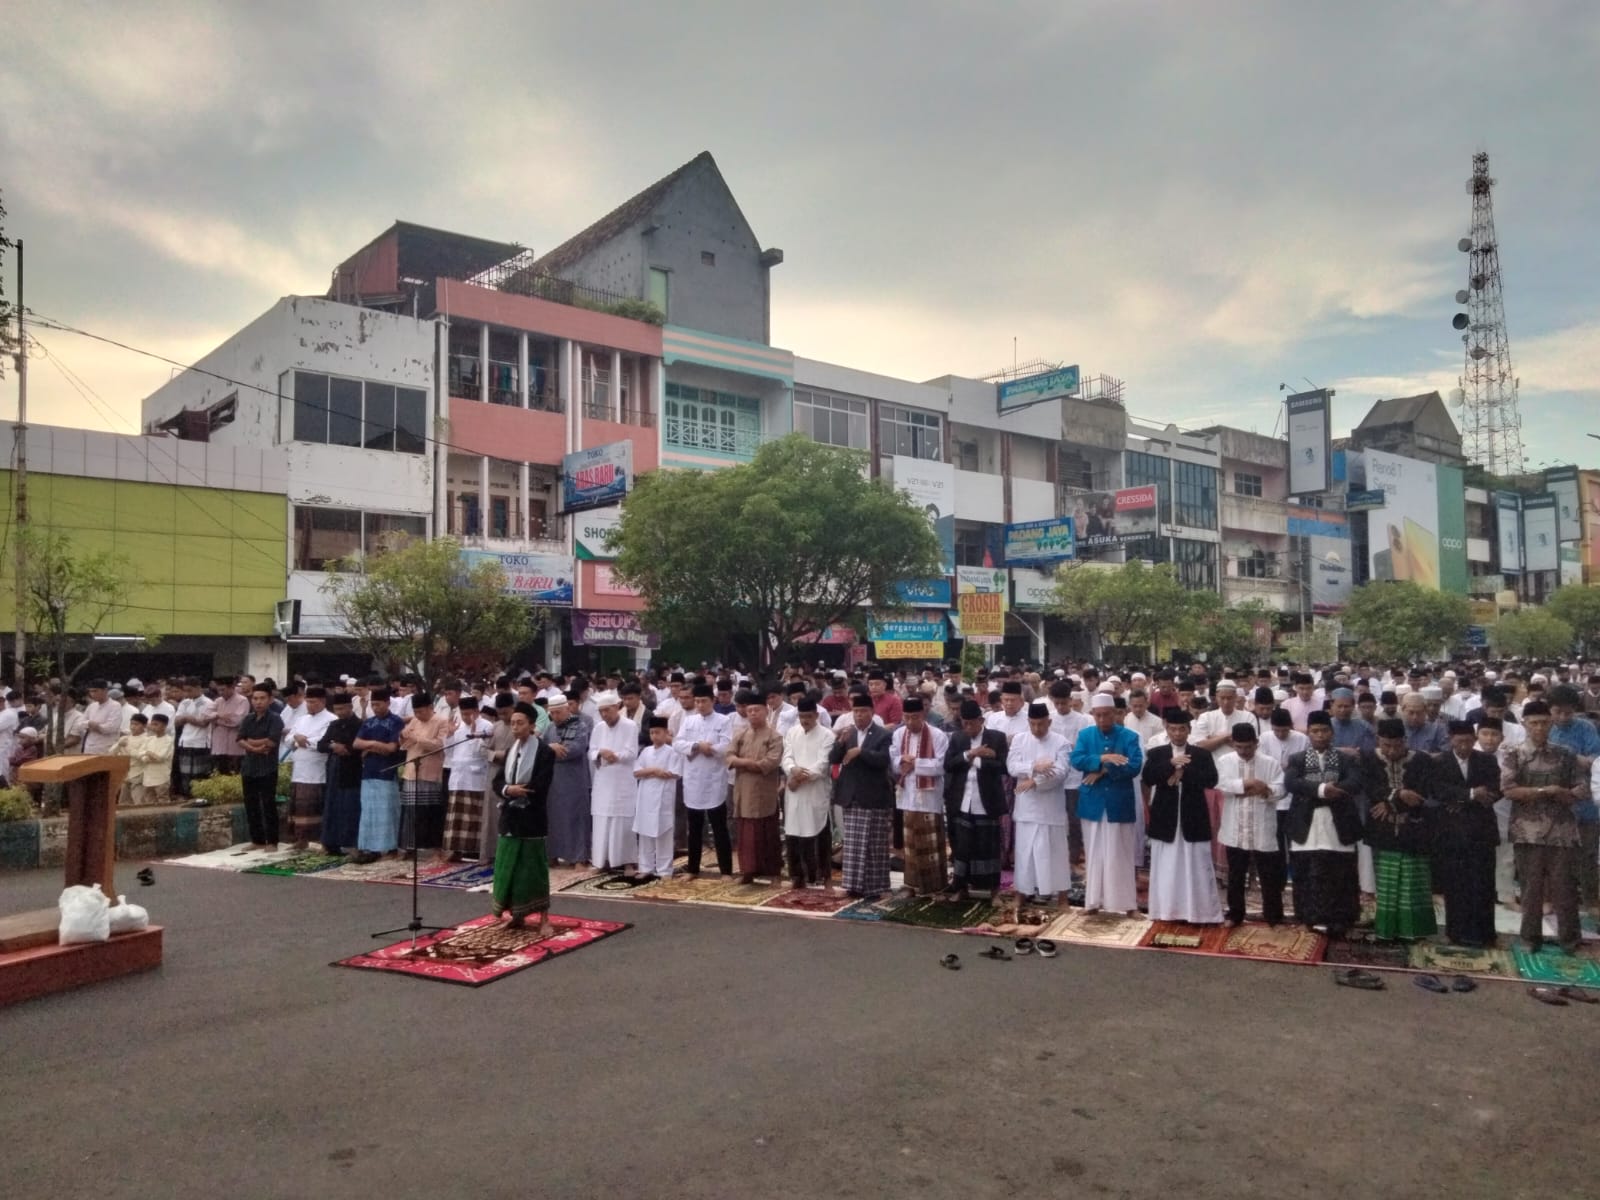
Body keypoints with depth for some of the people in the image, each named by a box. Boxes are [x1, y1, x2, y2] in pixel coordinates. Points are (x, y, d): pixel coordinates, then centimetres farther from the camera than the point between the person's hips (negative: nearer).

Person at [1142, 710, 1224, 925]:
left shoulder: (1202, 754, 5)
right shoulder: (1156, 753, 5)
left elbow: (1211, 779, -9)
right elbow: (1147, 778, -10)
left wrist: (1183, 774, -17)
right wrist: (1171, 764, -20)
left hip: (1194, 818, 0)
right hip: (1165, 818, 0)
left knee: (1197, 868, 3)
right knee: (1166, 868, 5)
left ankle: (1200, 912, 10)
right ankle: (1166, 911, 13)